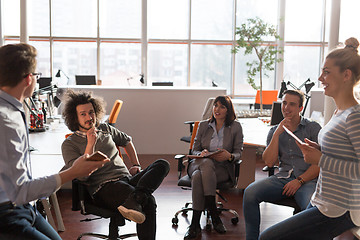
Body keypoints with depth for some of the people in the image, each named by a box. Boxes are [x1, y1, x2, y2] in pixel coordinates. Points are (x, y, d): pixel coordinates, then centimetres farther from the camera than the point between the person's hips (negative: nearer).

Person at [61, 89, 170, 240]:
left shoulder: (105, 129, 21)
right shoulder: (69, 144, 4)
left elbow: (127, 141, 39)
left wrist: (136, 165, 24)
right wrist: (90, 144, -14)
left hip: (127, 179, 7)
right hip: (103, 188, -7)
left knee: (162, 164, -25)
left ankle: (132, 201, -42)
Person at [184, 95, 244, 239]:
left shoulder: (236, 127, 8)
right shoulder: (203, 125, 14)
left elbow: (238, 153, 5)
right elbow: (194, 150, 13)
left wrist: (229, 156, -18)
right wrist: (202, 153, -11)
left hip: (222, 168, -2)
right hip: (199, 163, 2)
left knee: (198, 176, -36)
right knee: (206, 163, -38)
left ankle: (195, 224, -31)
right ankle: (214, 215, -37)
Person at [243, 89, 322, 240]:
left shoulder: (313, 128, 5)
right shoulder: (275, 130, 14)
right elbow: (269, 162, 2)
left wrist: (299, 181, -11)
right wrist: (277, 134, -5)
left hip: (307, 180, -3)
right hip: (282, 178, 3)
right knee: (250, 192, -23)